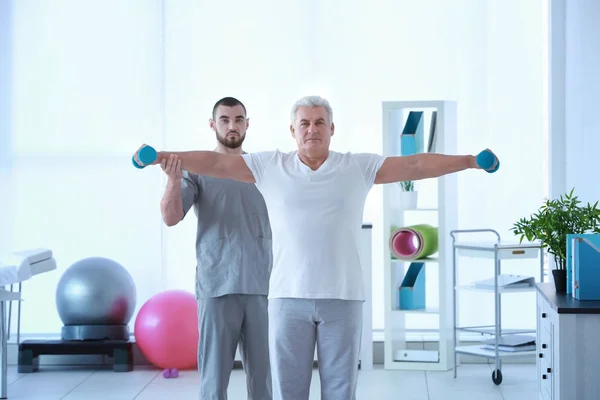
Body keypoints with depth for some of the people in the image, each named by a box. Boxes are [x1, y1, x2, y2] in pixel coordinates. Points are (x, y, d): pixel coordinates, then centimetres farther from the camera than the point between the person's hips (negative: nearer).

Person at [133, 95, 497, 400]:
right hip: (288, 296, 0)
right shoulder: (270, 166, 4)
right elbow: (215, 162, 2)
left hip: (343, 296, 0)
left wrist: (470, 161, -11)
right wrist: (162, 157, -4)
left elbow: (416, 165, -3)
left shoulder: (359, 167, 3)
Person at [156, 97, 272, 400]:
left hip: (261, 286, 3)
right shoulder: (196, 168, 1)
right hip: (216, 287, -3)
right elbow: (170, 218, -10)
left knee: (263, 375, 8)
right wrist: (173, 181, -30)